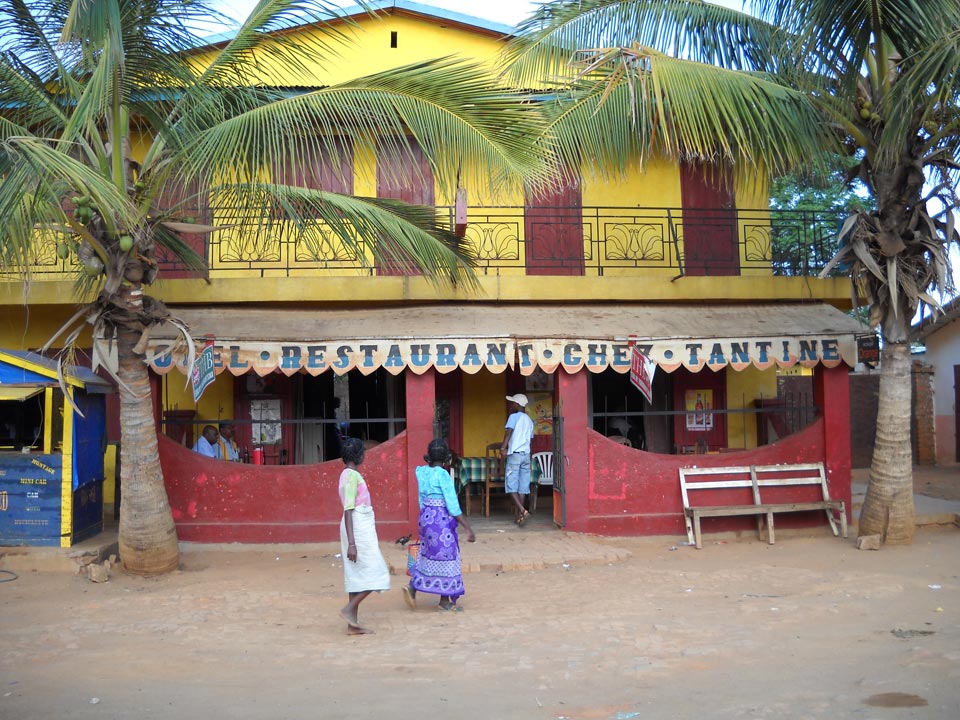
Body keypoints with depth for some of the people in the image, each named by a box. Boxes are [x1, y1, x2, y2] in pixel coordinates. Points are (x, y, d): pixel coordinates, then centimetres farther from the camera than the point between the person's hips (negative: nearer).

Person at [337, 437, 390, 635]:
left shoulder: (348, 474, 12)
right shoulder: (353, 475, -16)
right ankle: (349, 609, -3)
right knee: (375, 574, -3)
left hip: (358, 527, 10)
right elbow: (348, 510, -20)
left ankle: (353, 624, 13)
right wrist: (351, 543, -23)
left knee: (358, 574, 10)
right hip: (359, 529, -10)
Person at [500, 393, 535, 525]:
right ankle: (519, 515, 8)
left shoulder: (514, 416, -4)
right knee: (522, 486, 7)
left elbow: (509, 432, -20)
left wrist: (503, 447, -30)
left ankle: (523, 511, -19)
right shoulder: (529, 420, 17)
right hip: (526, 455, 7)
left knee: (511, 486, -5)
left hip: (514, 454, -7)